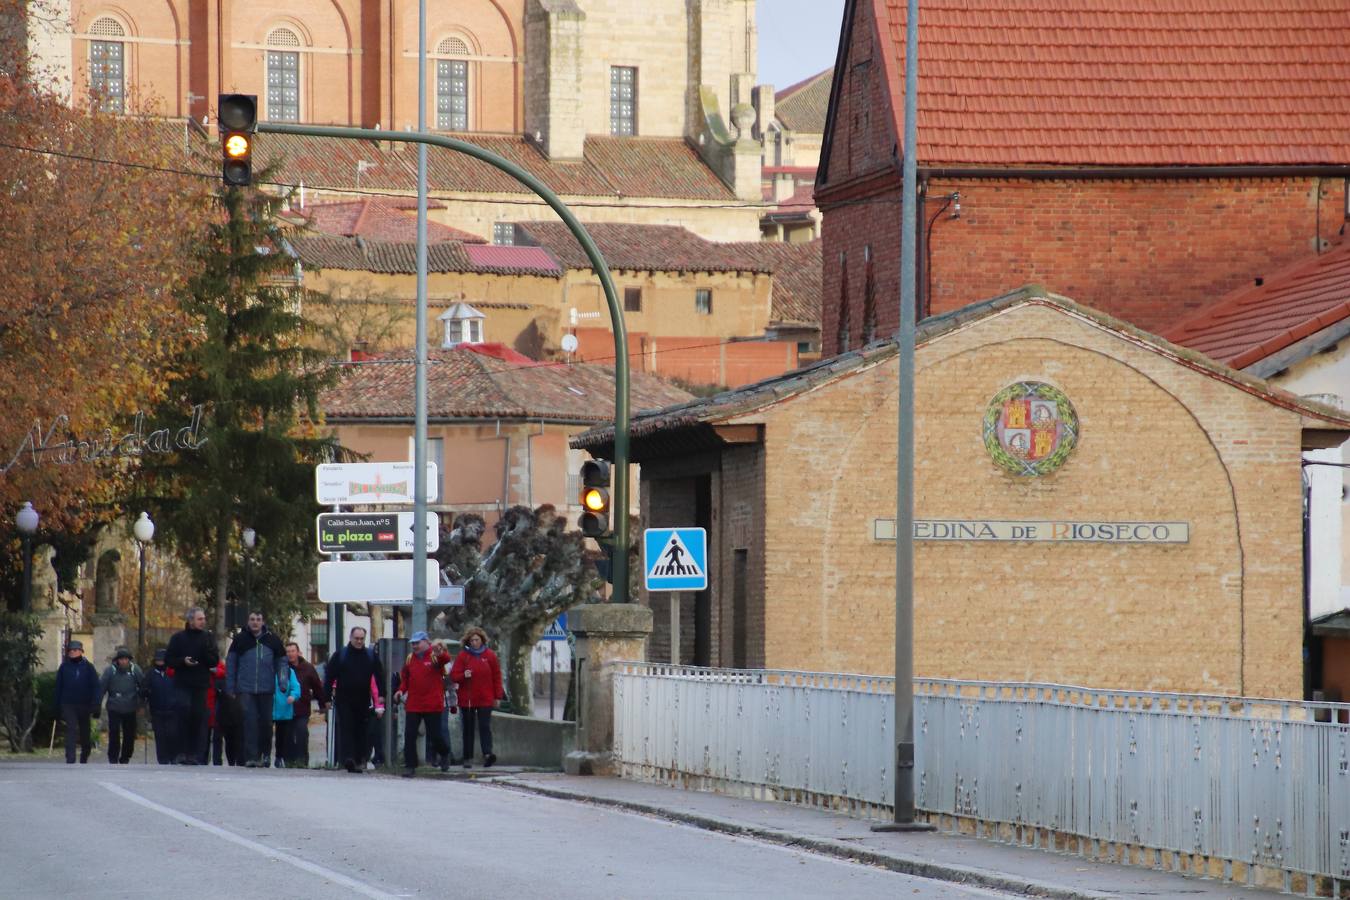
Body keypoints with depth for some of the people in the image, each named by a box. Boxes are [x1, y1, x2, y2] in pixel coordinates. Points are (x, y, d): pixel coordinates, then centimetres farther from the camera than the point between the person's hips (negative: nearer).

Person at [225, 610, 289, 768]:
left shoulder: (272, 640, 7)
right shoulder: (240, 639, 4)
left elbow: (281, 661, 12)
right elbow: (230, 663, 7)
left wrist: (283, 683, 1)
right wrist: (230, 688, 2)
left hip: (266, 689, 1)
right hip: (246, 689, -1)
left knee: (266, 721, 6)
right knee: (250, 721, -8)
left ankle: (264, 754, 22)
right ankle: (251, 757, -8)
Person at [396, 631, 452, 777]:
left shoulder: (436, 655, -5)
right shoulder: (410, 659, 10)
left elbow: (446, 659, -28)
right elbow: (405, 677, 19)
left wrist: (441, 654, -52)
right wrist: (401, 690, -1)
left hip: (433, 705, -4)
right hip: (412, 705, 4)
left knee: (434, 735, 5)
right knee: (409, 736, -2)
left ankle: (444, 752, 36)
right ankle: (410, 766, 4)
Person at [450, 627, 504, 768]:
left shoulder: (490, 655, 3)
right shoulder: (463, 655, 2)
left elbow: (497, 677, 6)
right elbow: (454, 676, 0)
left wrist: (498, 696, 3)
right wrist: (463, 675, -22)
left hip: (485, 699, -1)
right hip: (467, 699, 1)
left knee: (485, 727, -11)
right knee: (468, 729, 6)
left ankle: (487, 754, -21)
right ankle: (468, 758, 10)